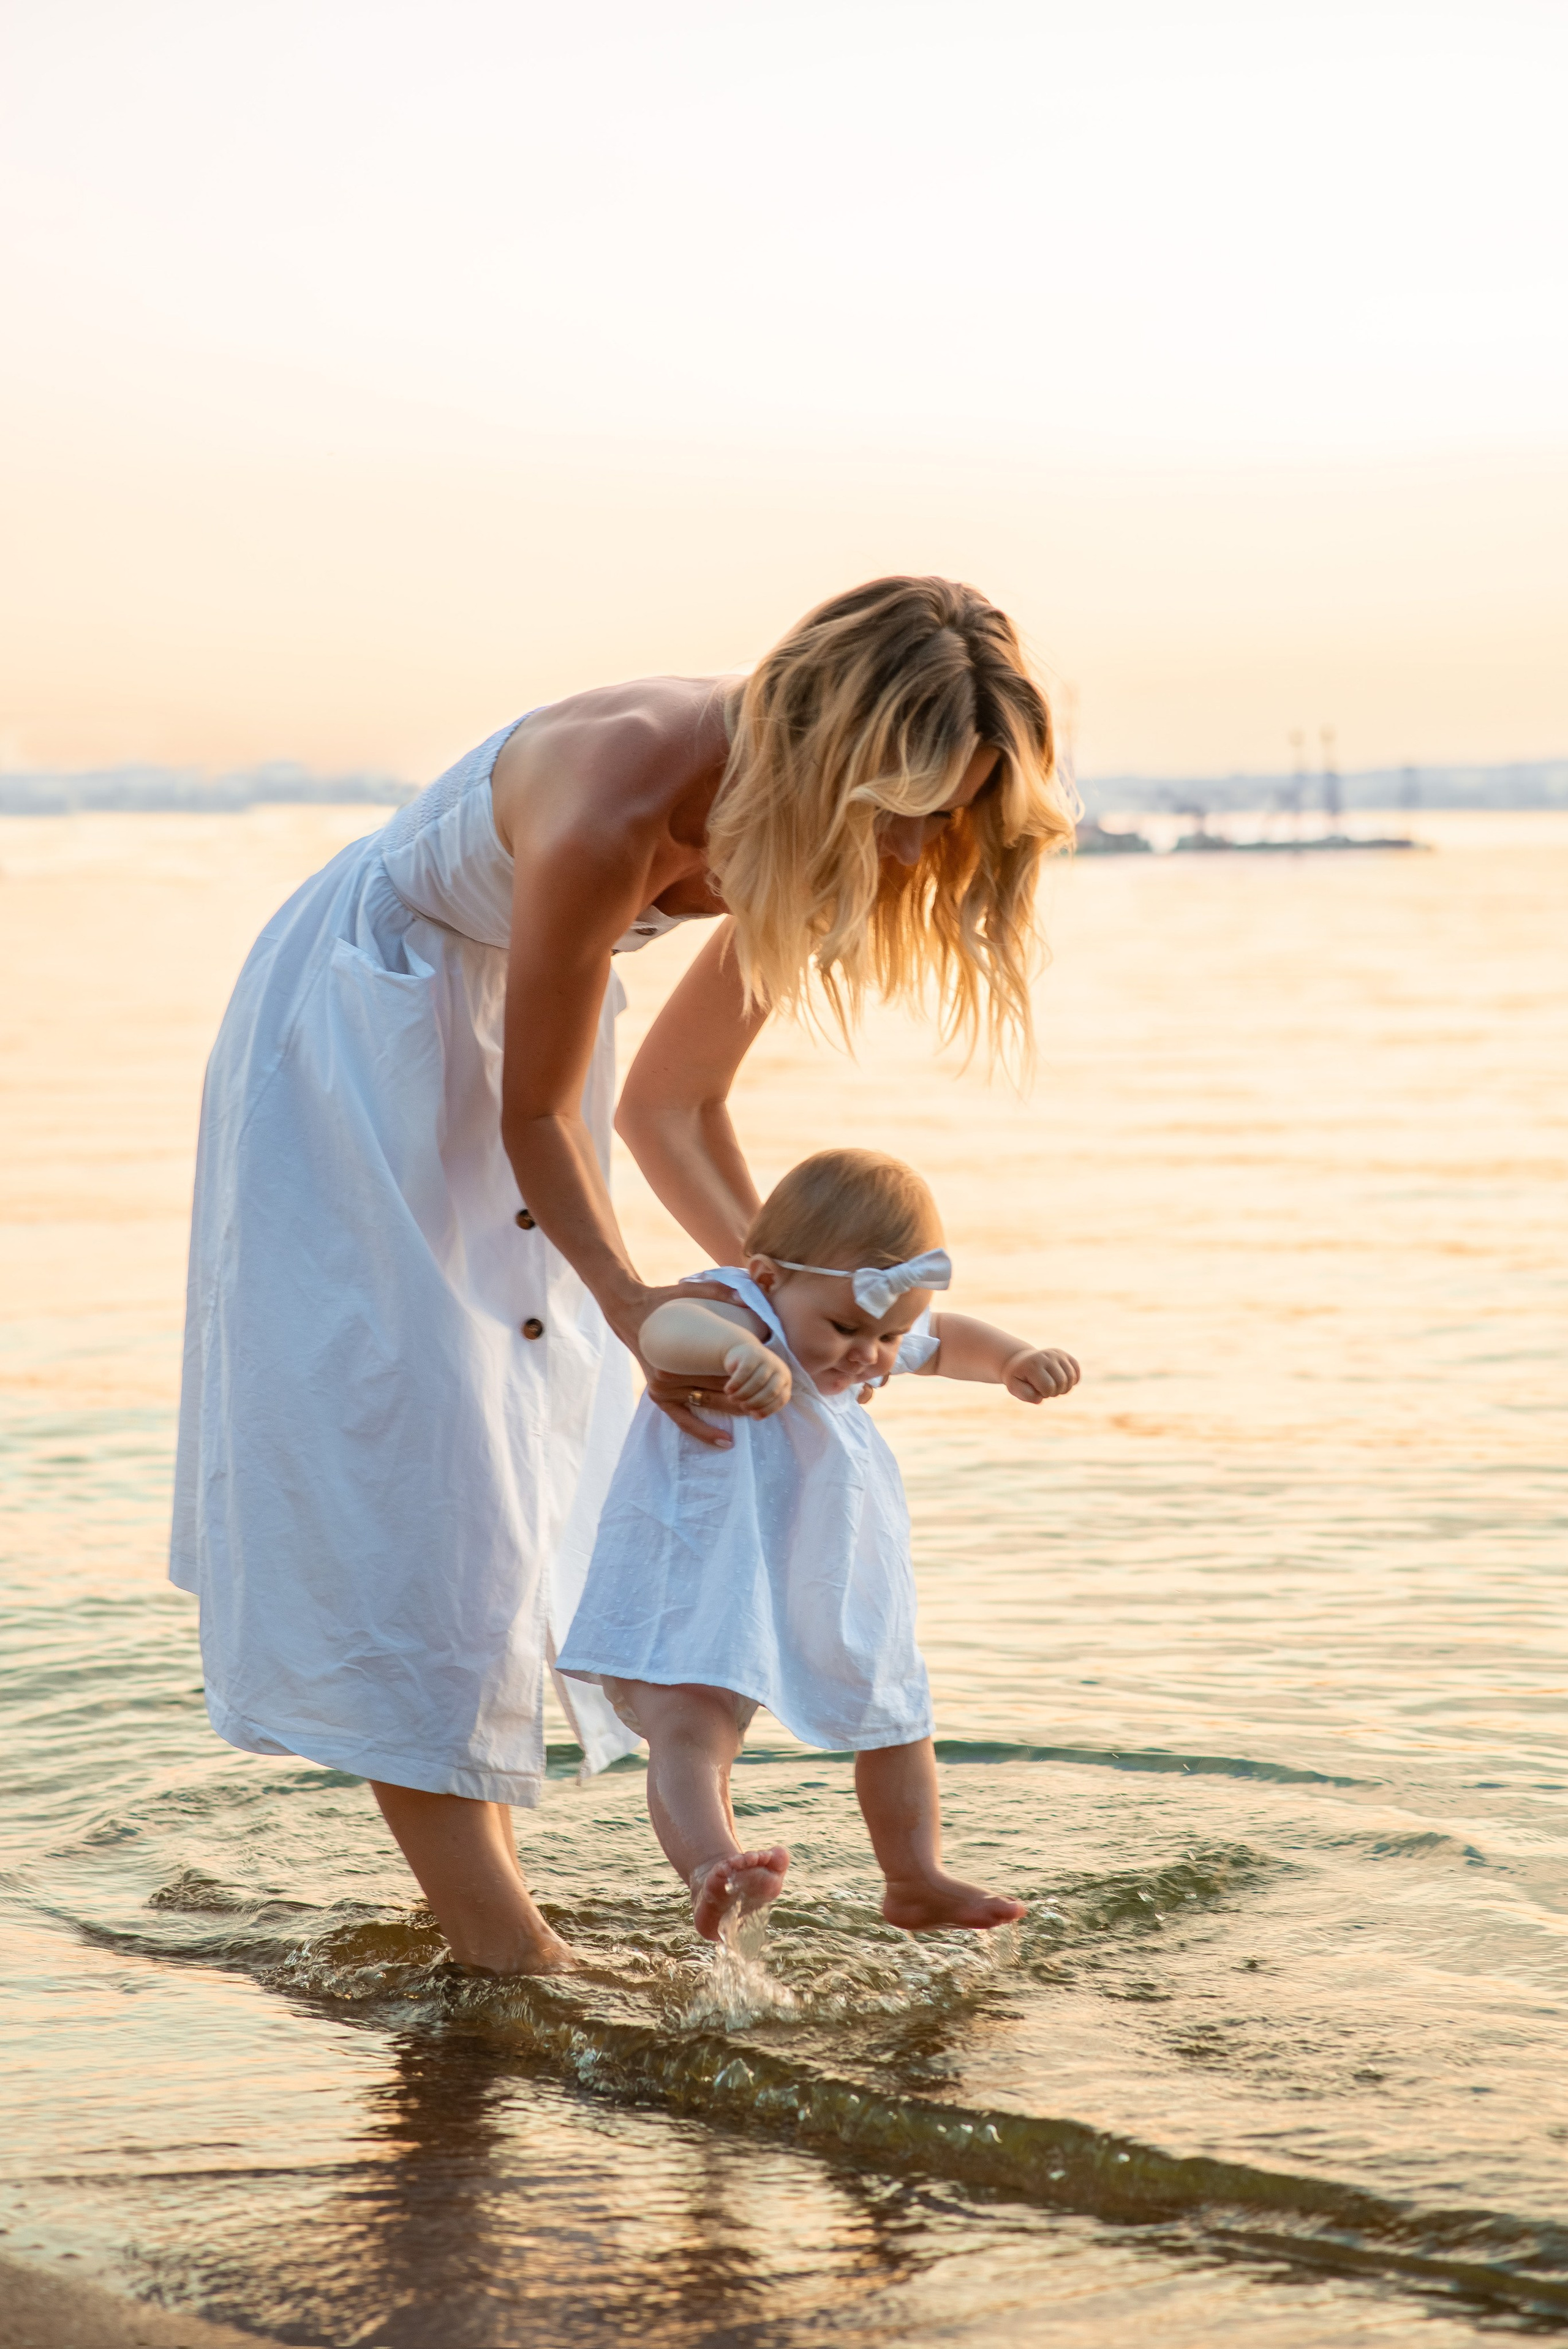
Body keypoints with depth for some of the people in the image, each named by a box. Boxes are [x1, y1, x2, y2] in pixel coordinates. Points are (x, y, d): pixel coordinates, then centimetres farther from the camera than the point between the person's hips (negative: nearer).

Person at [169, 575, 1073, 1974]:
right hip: (362, 1033, -8)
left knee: (535, 1426, 6)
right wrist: (631, 1303, -33)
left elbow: (671, 1103, -5)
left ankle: (486, 1878, 13)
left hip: (504, 1023, 8)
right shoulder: (615, 806, -37)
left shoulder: (803, 828, -15)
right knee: (403, 1441, -10)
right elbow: (537, 1114, -23)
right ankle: (494, 1937, -9)